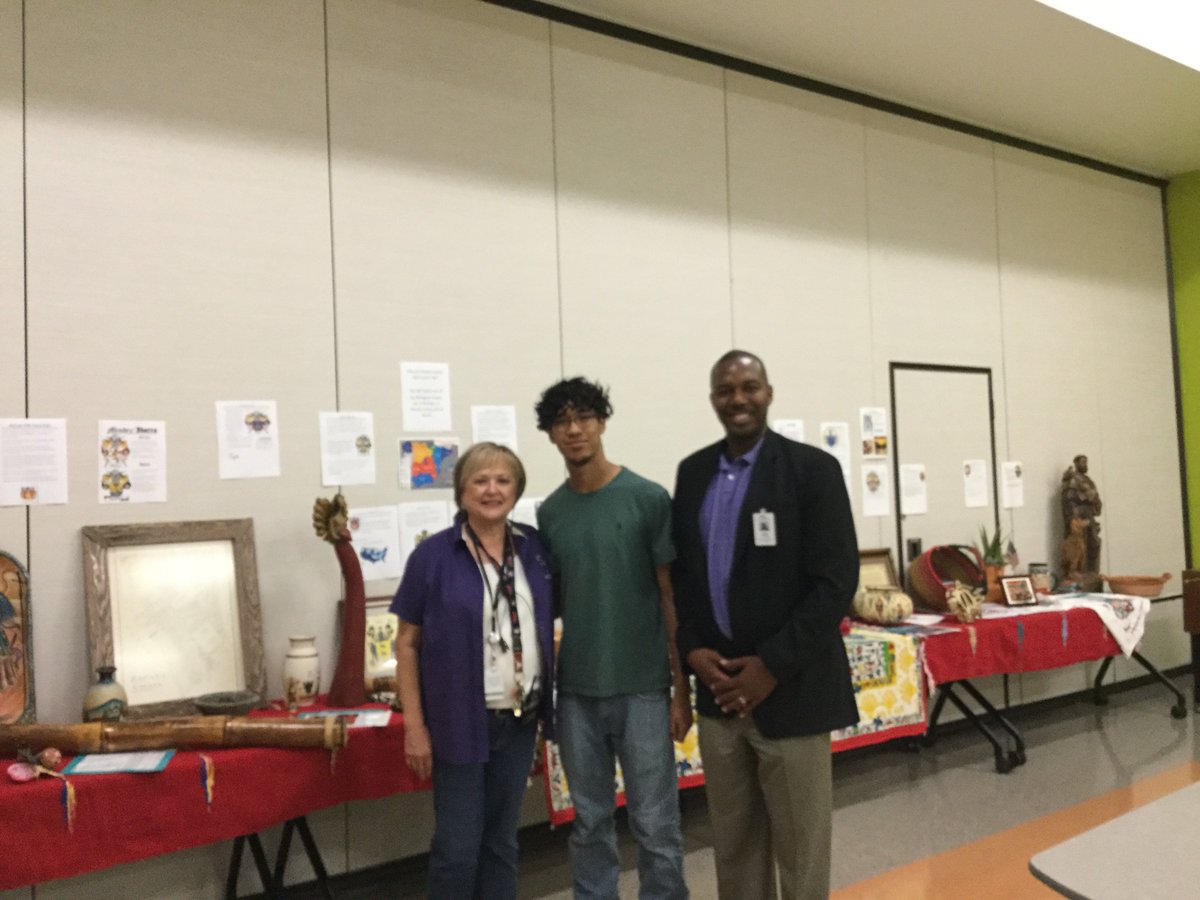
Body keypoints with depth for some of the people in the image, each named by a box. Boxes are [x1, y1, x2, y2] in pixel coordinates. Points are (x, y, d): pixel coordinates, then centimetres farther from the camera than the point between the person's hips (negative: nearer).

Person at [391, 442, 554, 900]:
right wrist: (414, 724, -10)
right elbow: (407, 643, -6)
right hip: (461, 723, -4)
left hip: (520, 721, 4)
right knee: (457, 846, 4)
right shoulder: (433, 555, -9)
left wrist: (550, 702, 7)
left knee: (501, 840, 16)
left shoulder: (535, 548, 2)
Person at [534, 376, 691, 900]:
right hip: (575, 691, 3)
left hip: (642, 687, -3)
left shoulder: (647, 499, -6)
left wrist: (682, 688, -5)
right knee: (590, 824, 14)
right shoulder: (549, 513, 5)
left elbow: (672, 596, -4)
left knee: (655, 826, 5)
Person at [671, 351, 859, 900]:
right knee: (733, 844, 14)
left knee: (800, 849, 7)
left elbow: (835, 582, -11)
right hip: (719, 689, 4)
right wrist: (691, 649, -4)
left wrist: (771, 666, -16)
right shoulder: (694, 472, 8)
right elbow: (680, 571, 12)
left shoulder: (812, 469, -7)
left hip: (790, 690, -4)